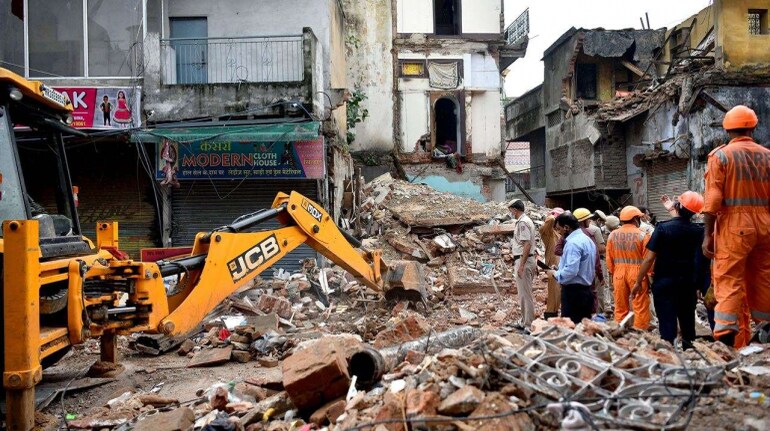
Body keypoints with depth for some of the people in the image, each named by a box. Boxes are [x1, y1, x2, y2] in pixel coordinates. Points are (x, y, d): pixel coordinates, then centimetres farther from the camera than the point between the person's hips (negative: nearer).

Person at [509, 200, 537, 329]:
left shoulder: (522, 222, -16)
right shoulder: (526, 221, 15)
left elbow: (527, 244, -23)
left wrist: (521, 265, -24)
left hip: (523, 261, -10)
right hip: (529, 260, 10)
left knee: (525, 294, -4)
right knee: (524, 293, 17)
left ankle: (528, 325, 1)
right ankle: (525, 321, 27)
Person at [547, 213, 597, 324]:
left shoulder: (573, 243, -17)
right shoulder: (587, 240, 14)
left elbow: (571, 270, -26)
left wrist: (555, 274, -9)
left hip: (573, 291, -10)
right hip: (586, 290, 10)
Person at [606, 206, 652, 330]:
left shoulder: (613, 235, 2)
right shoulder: (642, 235, -10)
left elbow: (609, 259, 5)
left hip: (619, 273, 4)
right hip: (637, 273, -4)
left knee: (620, 307, 12)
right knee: (641, 308, 4)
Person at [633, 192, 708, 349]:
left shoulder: (663, 228, -13)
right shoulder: (698, 231, -2)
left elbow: (649, 258, -15)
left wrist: (638, 282, -4)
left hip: (664, 283, -4)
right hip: (688, 284, 4)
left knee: (667, 324, -2)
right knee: (688, 324, 15)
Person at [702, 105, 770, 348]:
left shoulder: (720, 155, -2)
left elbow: (713, 200, -9)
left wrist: (708, 234, -7)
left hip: (733, 225, -4)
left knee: (729, 282, -3)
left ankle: (727, 340, -8)